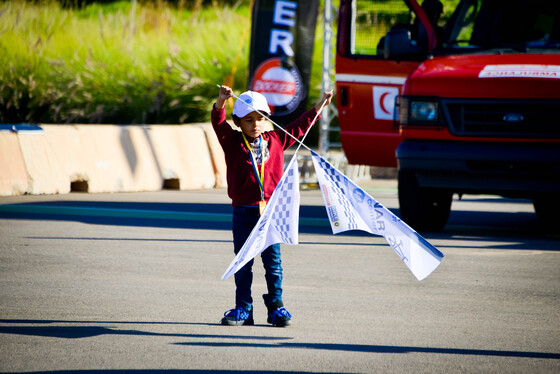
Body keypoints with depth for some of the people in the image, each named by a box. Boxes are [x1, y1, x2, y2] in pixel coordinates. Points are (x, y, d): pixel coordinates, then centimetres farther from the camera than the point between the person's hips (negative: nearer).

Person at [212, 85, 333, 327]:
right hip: (243, 212, -1)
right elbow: (219, 123, -13)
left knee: (273, 262, 3)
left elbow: (299, 126, 20)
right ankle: (243, 309, 9)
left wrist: (319, 106, 24)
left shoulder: (275, 140, 9)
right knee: (243, 263, 3)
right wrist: (221, 102, -30)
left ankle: (276, 307, 12)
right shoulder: (233, 142, 2)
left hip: (271, 210, 1)